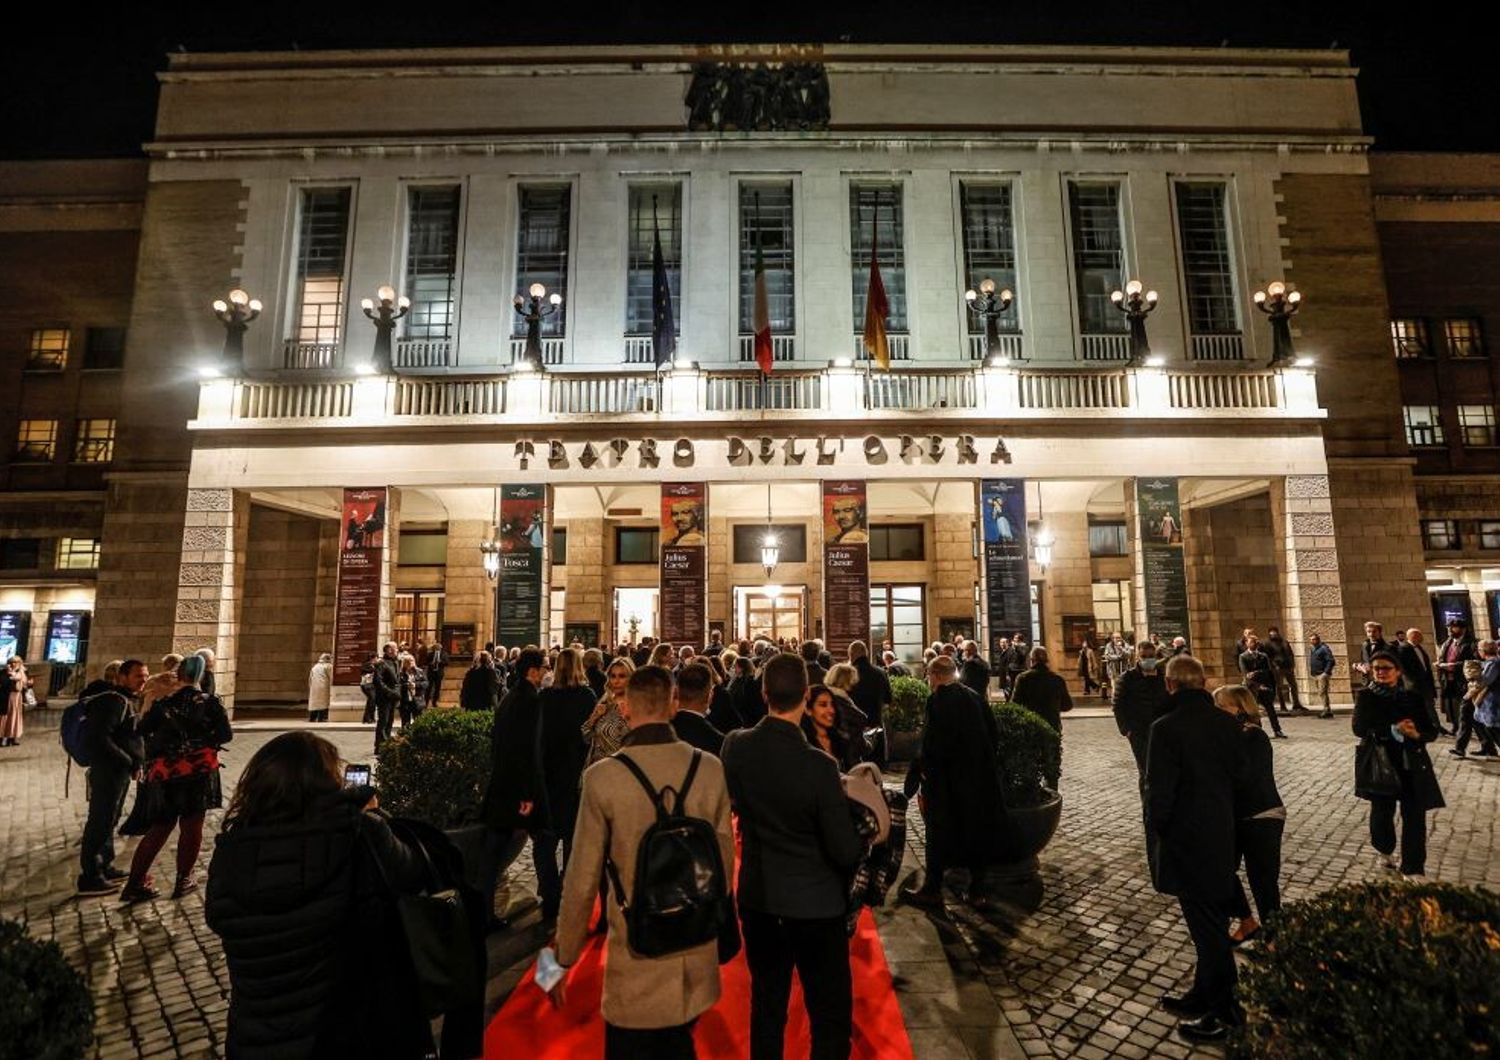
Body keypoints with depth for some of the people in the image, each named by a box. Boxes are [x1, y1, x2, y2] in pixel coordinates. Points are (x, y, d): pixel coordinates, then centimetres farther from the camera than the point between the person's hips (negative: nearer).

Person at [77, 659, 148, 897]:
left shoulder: (122, 699, 13)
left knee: (108, 821, 19)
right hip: (109, 772, -10)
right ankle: (90, 878, 8)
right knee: (100, 823, -1)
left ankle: (104, 867, 32)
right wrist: (130, 763, -20)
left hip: (117, 771, 10)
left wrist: (133, 764, 10)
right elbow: (98, 738, -26)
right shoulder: (113, 700, -19)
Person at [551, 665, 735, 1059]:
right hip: (698, 955, 3)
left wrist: (563, 959, 4)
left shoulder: (602, 777, -19)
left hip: (636, 957, -3)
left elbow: (582, 882, -12)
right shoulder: (711, 769, -10)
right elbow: (724, 862, 1)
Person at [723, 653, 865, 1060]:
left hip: (757, 898, 5)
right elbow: (845, 851, -18)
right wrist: (865, 839, 2)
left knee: (767, 1005, 22)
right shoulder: (819, 766, -27)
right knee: (831, 1014, 15)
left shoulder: (735, 747, -13)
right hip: (814, 903, -4)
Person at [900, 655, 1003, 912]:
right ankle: (977, 892, 26)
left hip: (947, 783, -6)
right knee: (977, 832, 16)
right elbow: (993, 736, 9)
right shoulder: (975, 698, 3)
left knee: (939, 835, 8)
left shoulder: (938, 701, -18)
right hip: (980, 781, 6)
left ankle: (932, 890, 21)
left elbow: (933, 745, -22)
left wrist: (921, 776, -11)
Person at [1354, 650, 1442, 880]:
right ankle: (1384, 852, 36)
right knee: (1382, 812, 11)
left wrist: (1417, 734, -20)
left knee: (1415, 816, 0)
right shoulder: (1366, 696, -4)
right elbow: (1360, 728, -15)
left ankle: (1413, 869, 9)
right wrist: (1393, 731, -27)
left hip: (1412, 765, 1)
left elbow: (1432, 731, 2)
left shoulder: (1411, 697, 2)